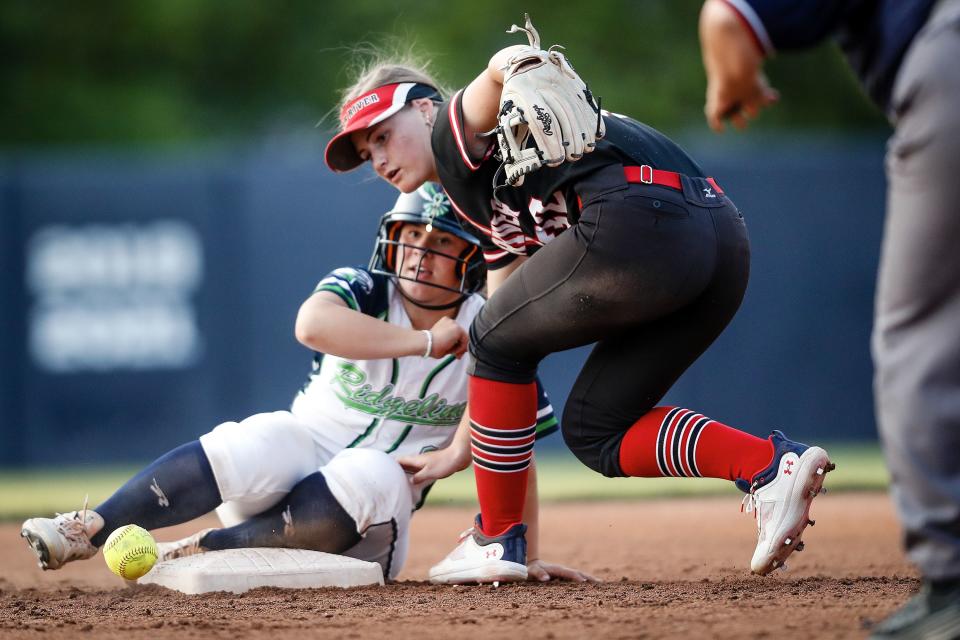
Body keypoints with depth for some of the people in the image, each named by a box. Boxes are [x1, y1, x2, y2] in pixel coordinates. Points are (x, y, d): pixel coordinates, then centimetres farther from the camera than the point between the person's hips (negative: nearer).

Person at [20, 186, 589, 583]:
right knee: (255, 445, -34)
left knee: (370, 476, -36)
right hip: (301, 447, 0)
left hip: (366, 524, 0)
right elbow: (312, 325, -28)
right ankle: (89, 530, -41)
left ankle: (198, 551, -32)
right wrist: (424, 341, -25)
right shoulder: (361, 291, -3)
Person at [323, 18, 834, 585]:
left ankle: (499, 539, 19)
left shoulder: (458, 130, 10)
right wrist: (463, 446, 42)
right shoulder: (483, 205, 35)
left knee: (497, 340, 12)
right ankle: (770, 464, 2)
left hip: (639, 219, -10)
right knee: (593, 430, 19)